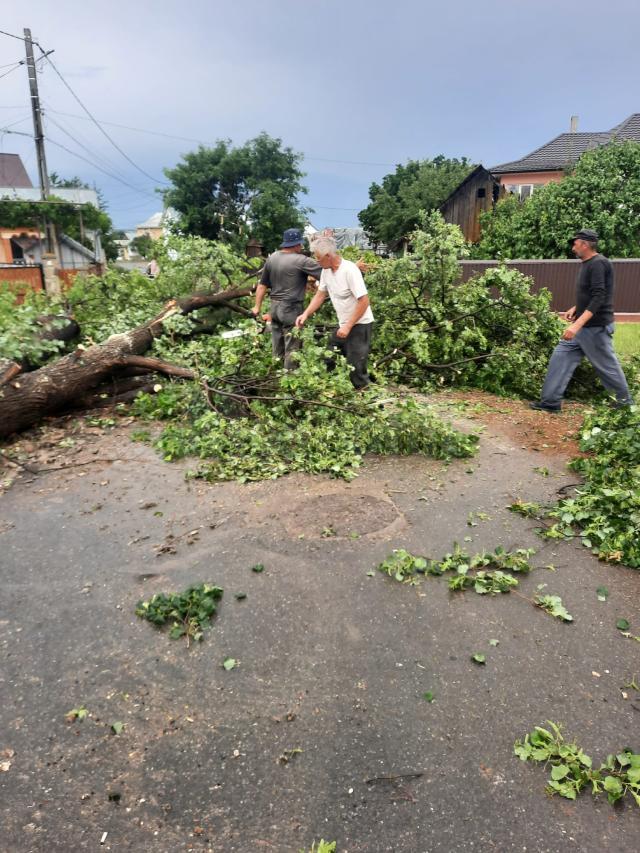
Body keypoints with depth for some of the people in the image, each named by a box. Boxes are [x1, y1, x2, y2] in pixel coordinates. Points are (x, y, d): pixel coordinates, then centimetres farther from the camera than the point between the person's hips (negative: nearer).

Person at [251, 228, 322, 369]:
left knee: (277, 346, 15)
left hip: (274, 306, 7)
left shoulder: (272, 258, 5)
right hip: (291, 308, -7)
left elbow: (262, 284, 9)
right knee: (292, 347, 1)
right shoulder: (300, 260, -14)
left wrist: (257, 306, 17)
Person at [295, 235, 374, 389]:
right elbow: (320, 295, 11)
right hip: (343, 324, 9)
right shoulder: (326, 270, 0)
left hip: (359, 324, -8)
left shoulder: (349, 270, -24)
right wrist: (306, 314, -3)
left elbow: (364, 301, -25)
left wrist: (348, 326, -23)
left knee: (355, 366, -5)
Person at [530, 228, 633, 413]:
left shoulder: (598, 263, -17)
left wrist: (577, 325, -34)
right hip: (582, 326, 10)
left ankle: (625, 403, 21)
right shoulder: (588, 264, 13)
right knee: (561, 357, 3)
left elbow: (599, 297, -27)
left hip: (595, 327, -10)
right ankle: (551, 401, 6)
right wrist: (575, 309, 11)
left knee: (607, 366, 3)